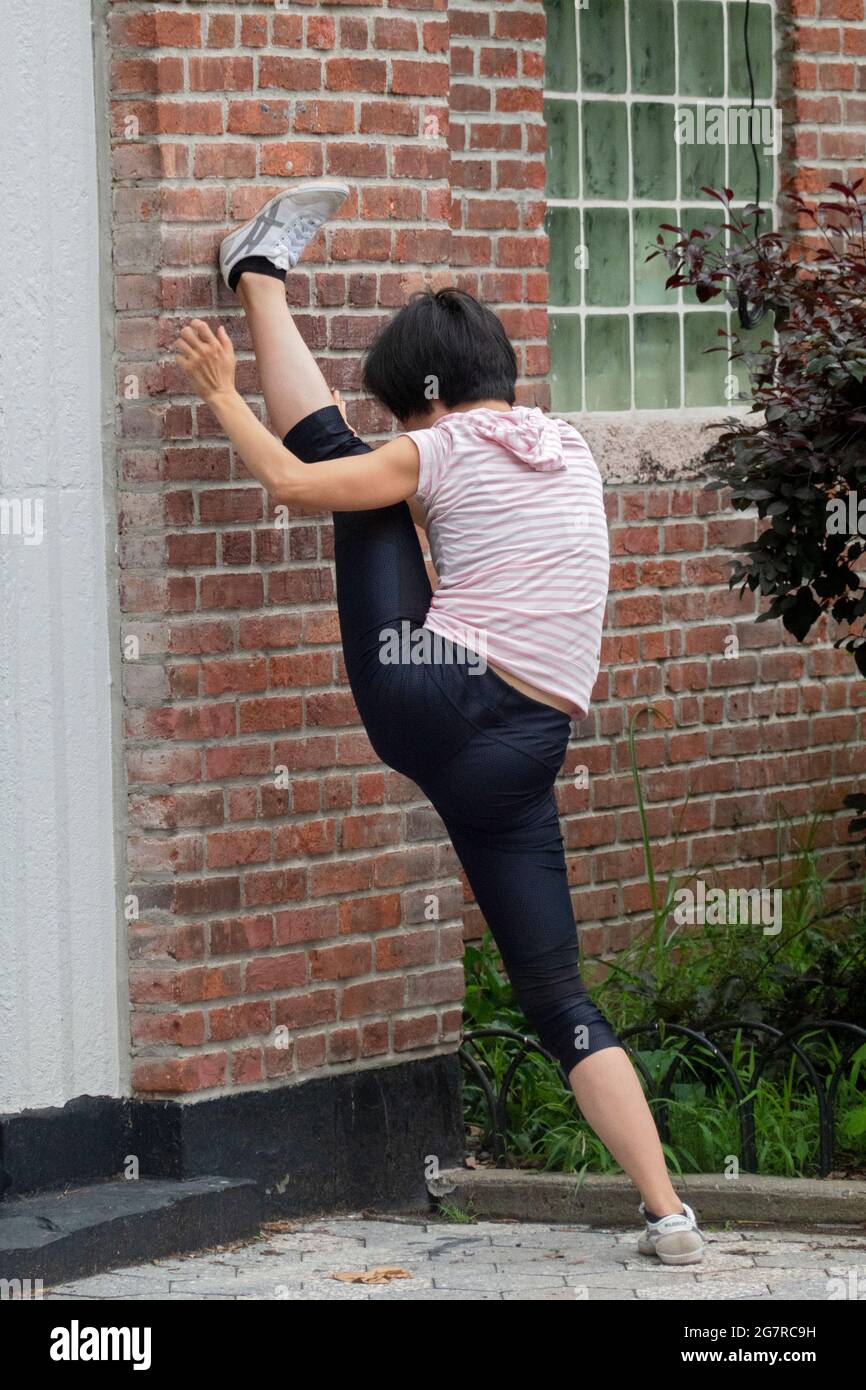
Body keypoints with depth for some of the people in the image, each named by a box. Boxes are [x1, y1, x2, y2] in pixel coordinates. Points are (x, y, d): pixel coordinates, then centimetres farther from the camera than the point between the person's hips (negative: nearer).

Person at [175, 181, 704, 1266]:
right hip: (520, 753, 4)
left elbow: (293, 480, -1)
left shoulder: (438, 452, 2)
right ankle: (667, 1212, -1)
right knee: (555, 990, 9)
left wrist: (223, 394, 14)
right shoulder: (570, 452, 20)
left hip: (424, 694, -4)